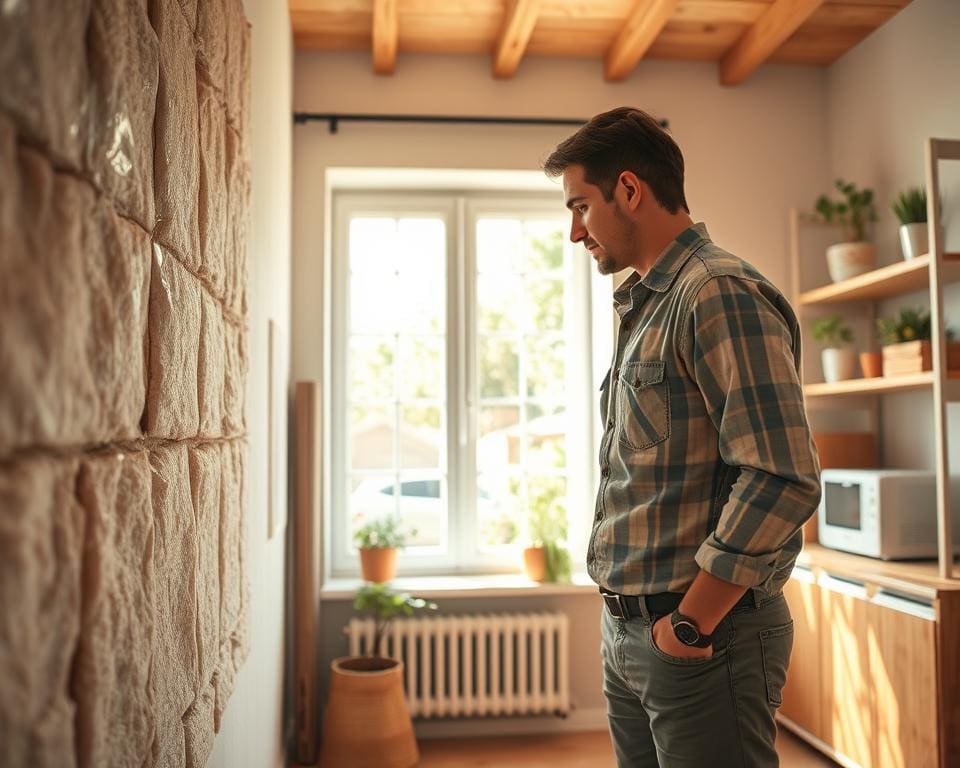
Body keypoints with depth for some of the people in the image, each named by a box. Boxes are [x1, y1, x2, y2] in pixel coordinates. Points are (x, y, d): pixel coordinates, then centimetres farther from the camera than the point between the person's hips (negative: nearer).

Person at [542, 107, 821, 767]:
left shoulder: (721, 294, -16)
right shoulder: (645, 307, 14)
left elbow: (783, 479, -24)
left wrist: (690, 623, -17)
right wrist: (627, 618, 12)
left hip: (703, 638, -9)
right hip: (627, 635, 9)